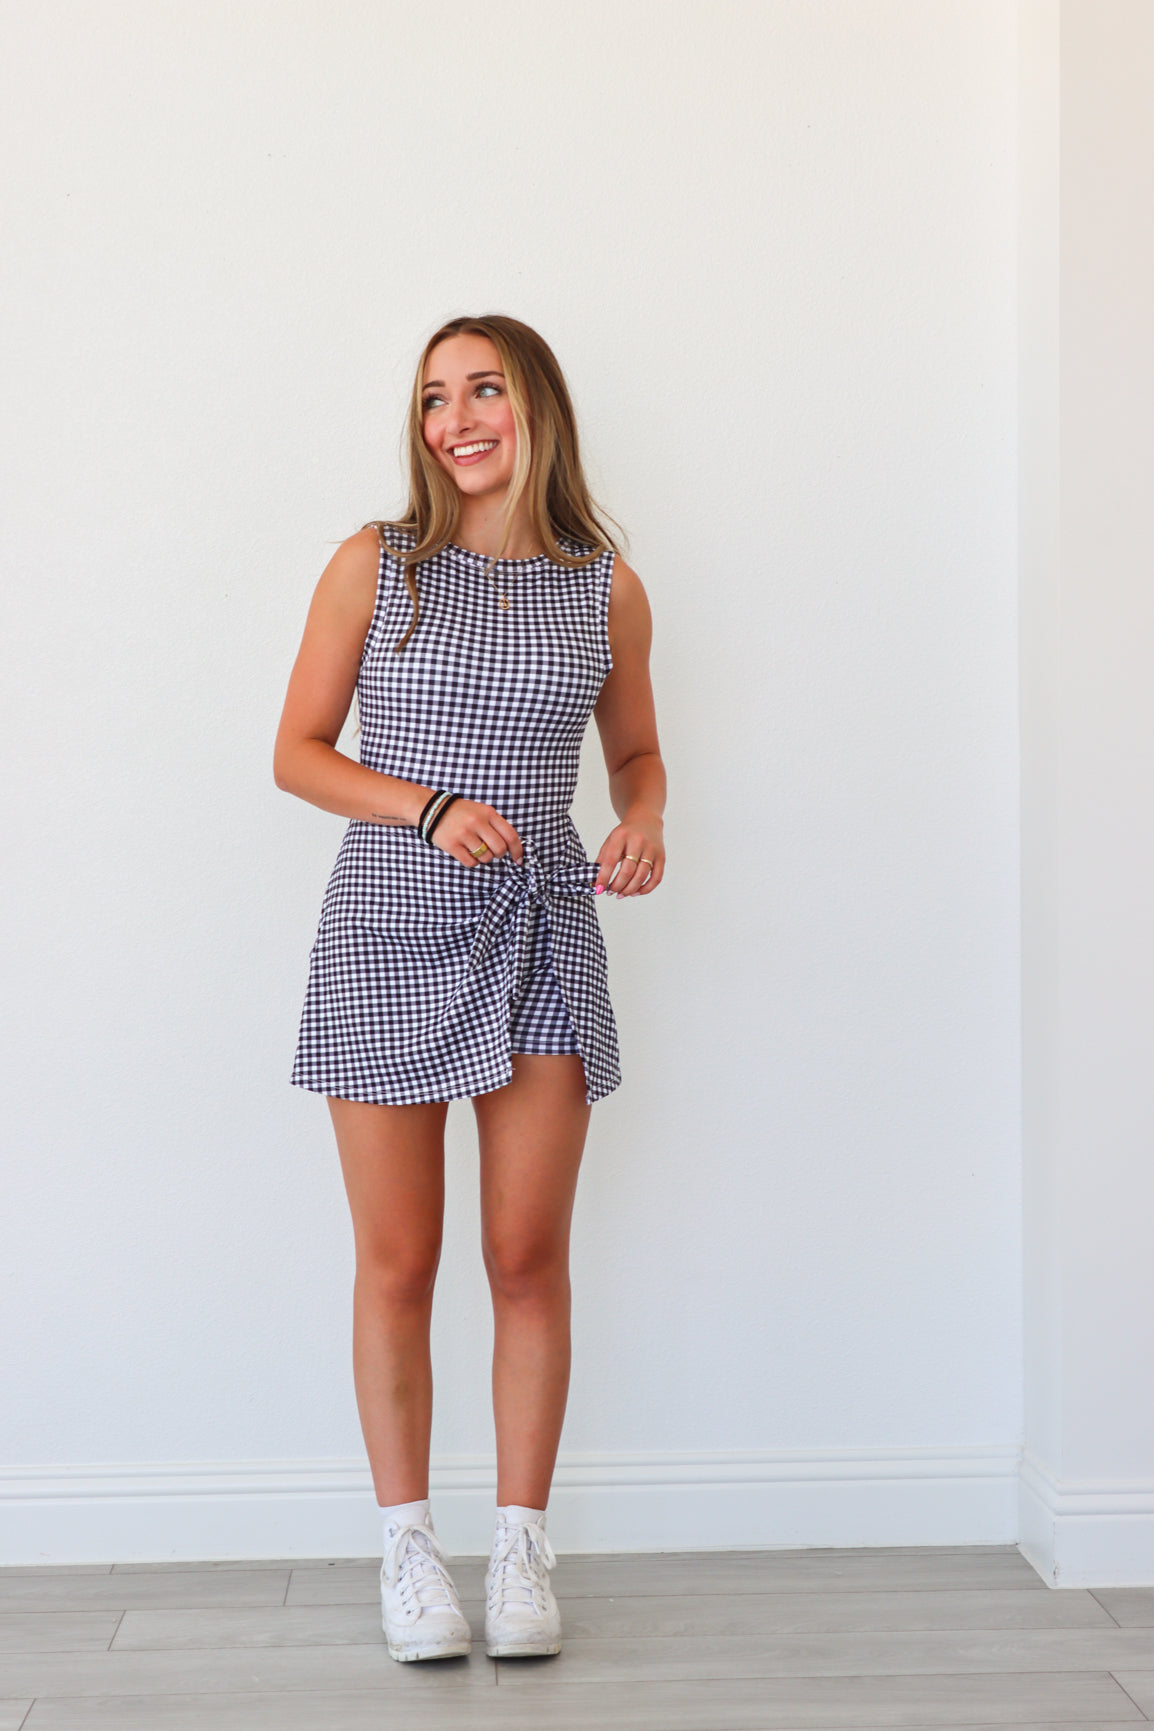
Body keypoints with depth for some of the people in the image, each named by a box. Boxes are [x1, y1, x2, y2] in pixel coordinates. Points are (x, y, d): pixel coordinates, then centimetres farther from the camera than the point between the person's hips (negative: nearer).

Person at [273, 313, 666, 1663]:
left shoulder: (605, 589, 3)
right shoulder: (376, 564, -1)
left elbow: (637, 752, 17)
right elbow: (297, 753, 0)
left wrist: (644, 823, -5)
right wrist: (431, 807, -15)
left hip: (541, 934, 1)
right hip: (390, 930, -1)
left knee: (529, 1258, 4)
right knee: (398, 1262, 4)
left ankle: (521, 1547, 18)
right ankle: (407, 1548, 19)